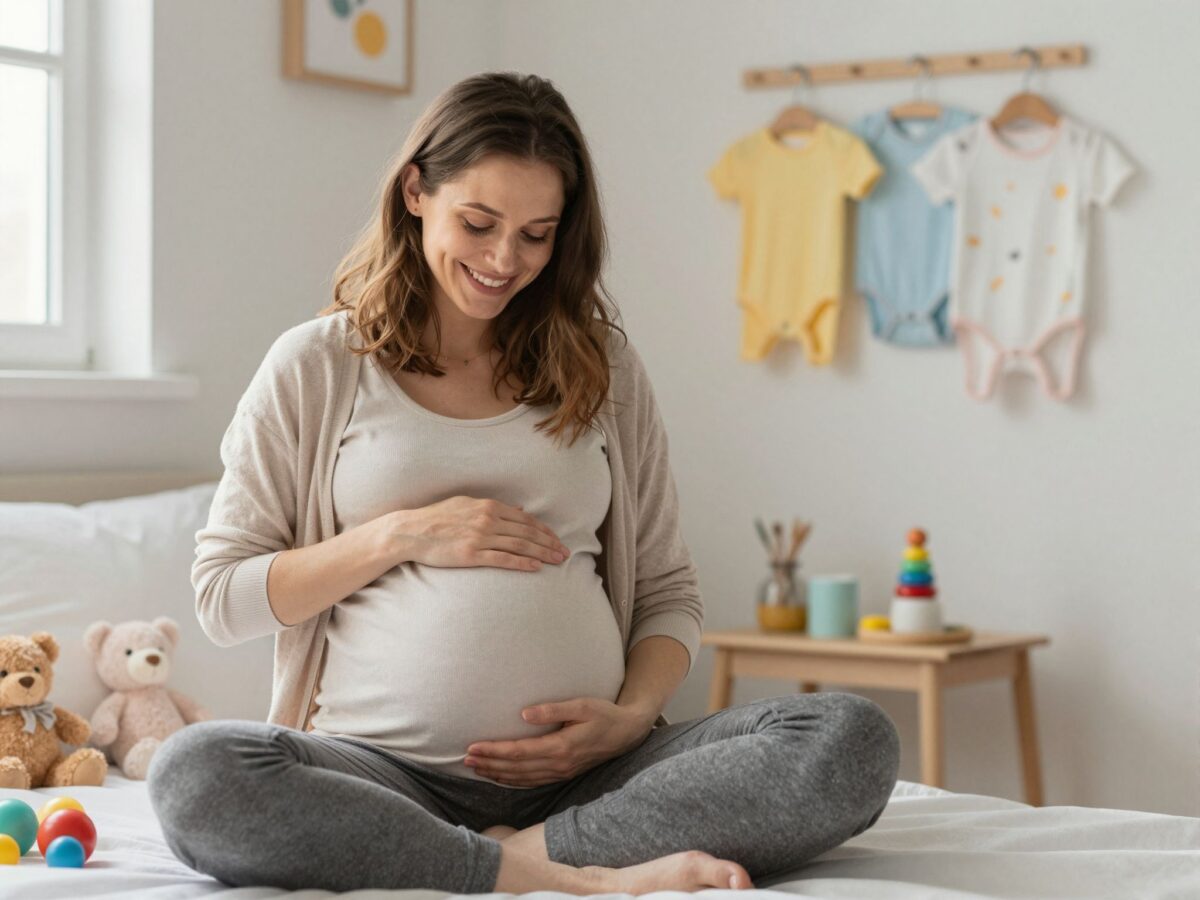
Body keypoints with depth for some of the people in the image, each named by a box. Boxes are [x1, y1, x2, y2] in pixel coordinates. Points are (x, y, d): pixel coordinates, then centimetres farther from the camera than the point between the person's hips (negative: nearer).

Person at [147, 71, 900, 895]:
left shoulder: (603, 367, 16)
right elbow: (222, 596, 6)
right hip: (387, 772, -1)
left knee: (855, 741, -22)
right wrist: (401, 535, -6)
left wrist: (632, 716, -5)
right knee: (194, 775, -35)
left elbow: (668, 594, 16)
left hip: (582, 772, 2)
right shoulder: (317, 366, 9)